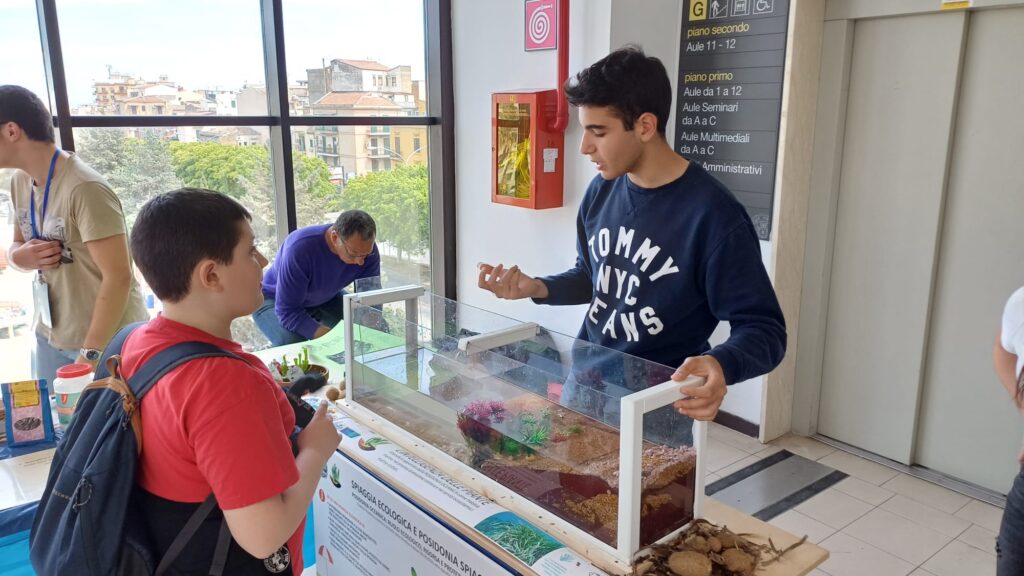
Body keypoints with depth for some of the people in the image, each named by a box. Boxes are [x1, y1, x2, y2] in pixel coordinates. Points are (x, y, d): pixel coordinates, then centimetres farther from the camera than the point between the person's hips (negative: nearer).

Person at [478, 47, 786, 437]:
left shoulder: (713, 215, -21)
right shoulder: (601, 191, -1)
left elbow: (762, 327, -17)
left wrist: (720, 364, -38)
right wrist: (537, 288, -4)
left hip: (656, 403, -6)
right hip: (584, 384, 6)